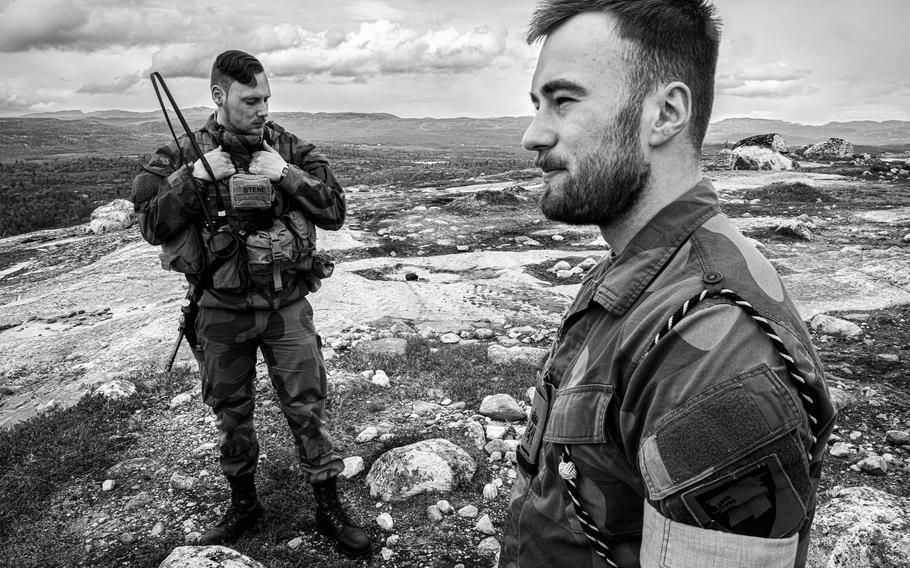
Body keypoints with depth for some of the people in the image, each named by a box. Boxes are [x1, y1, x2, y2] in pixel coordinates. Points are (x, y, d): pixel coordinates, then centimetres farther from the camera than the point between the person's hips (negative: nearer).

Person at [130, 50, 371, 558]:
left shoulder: (292, 150, -2)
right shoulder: (183, 156, -2)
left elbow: (335, 211, -7)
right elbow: (152, 226, -8)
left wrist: (287, 175, -19)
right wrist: (195, 177, -19)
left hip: (287, 306, -1)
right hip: (222, 310, 1)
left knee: (307, 408, 6)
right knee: (231, 413, 16)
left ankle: (329, 506, 24)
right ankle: (243, 504, 38)